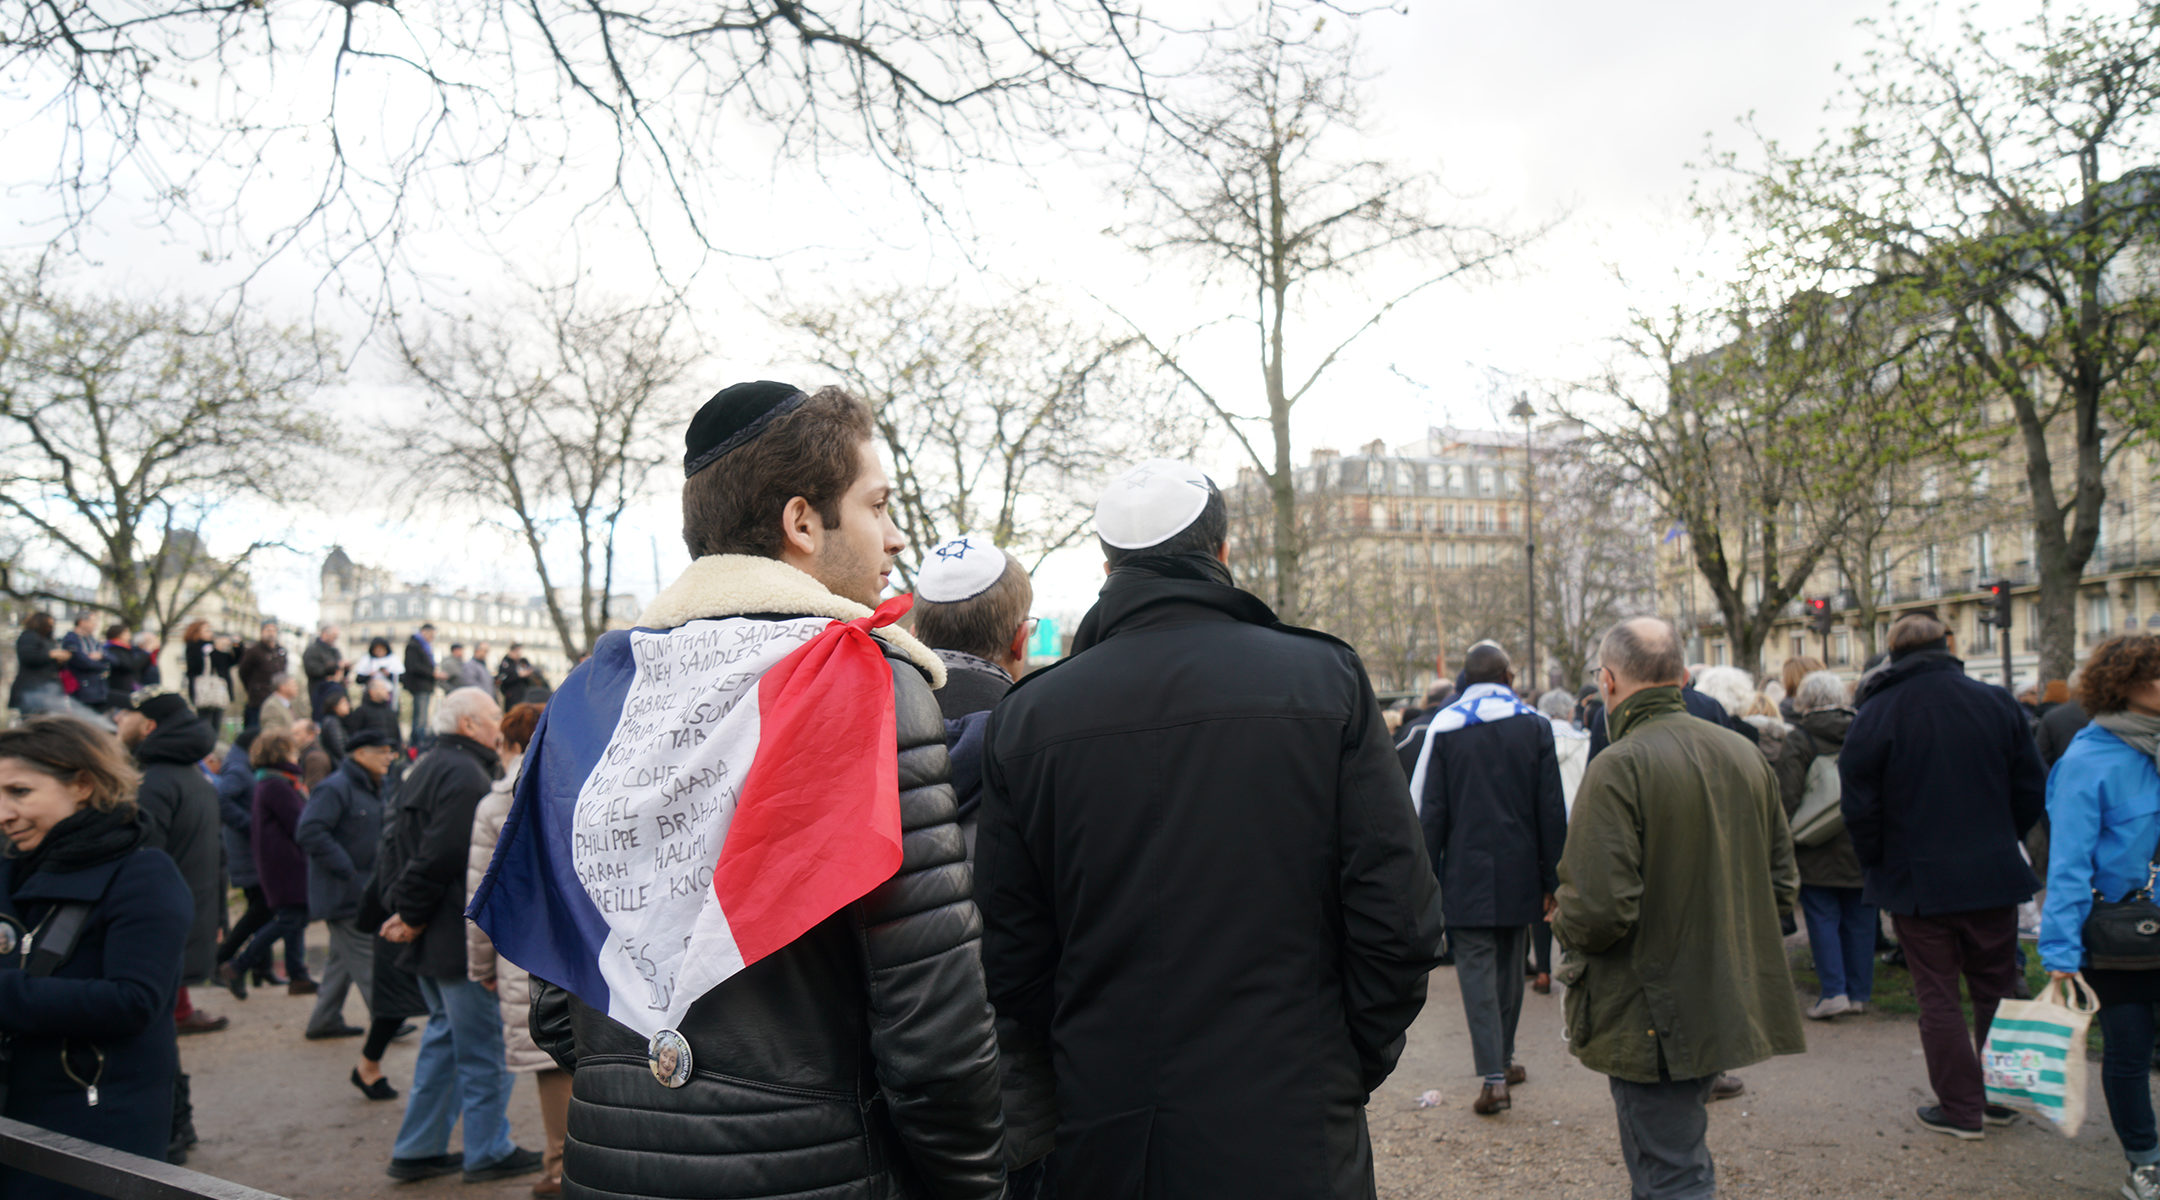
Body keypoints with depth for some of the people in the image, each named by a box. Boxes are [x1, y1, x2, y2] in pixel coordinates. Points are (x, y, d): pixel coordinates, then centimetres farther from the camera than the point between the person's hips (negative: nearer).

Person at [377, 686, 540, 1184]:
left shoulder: (426, 770, 16)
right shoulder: (466, 774, -18)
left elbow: (396, 844, 16)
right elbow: (442, 856, -24)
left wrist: (399, 905, 7)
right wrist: (412, 913, -13)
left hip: (430, 938, 10)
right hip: (460, 937, -10)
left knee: (445, 1036, 18)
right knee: (483, 1047, 1)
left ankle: (417, 1150, 23)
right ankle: (489, 1152, 11)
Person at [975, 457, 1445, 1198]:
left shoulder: (1026, 717, -3)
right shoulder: (1325, 679, -7)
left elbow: (1011, 963, -2)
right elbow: (1399, 920, -9)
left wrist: (1091, 1058, 12)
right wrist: (1350, 1071, 5)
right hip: (1291, 1137, -1)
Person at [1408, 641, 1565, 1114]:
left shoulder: (1444, 727, -3)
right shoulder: (1534, 725, 2)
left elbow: (1429, 809, -3)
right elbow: (1552, 810, 1)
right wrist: (1552, 880, 5)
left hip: (1466, 873, -2)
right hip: (1519, 873, 2)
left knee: (1476, 970, -2)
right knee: (1510, 966, 16)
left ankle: (1494, 1077, -10)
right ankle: (1503, 1060, 28)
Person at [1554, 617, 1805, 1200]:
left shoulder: (1617, 767, -21)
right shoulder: (1746, 754, 5)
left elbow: (1598, 909, -26)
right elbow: (1783, 882, 13)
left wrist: (1562, 923, -4)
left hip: (1654, 1017, -8)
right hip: (1729, 1007, 8)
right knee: (1682, 1151, 25)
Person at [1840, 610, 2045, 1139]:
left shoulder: (1875, 715, -10)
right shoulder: (1996, 703, -1)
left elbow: (1858, 805, -9)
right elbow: (2031, 789, 5)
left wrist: (1876, 866, 5)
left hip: (1916, 879, -3)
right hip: (1993, 876, 3)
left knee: (1938, 996, 6)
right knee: (1997, 987, 17)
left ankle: (1960, 1108, 10)